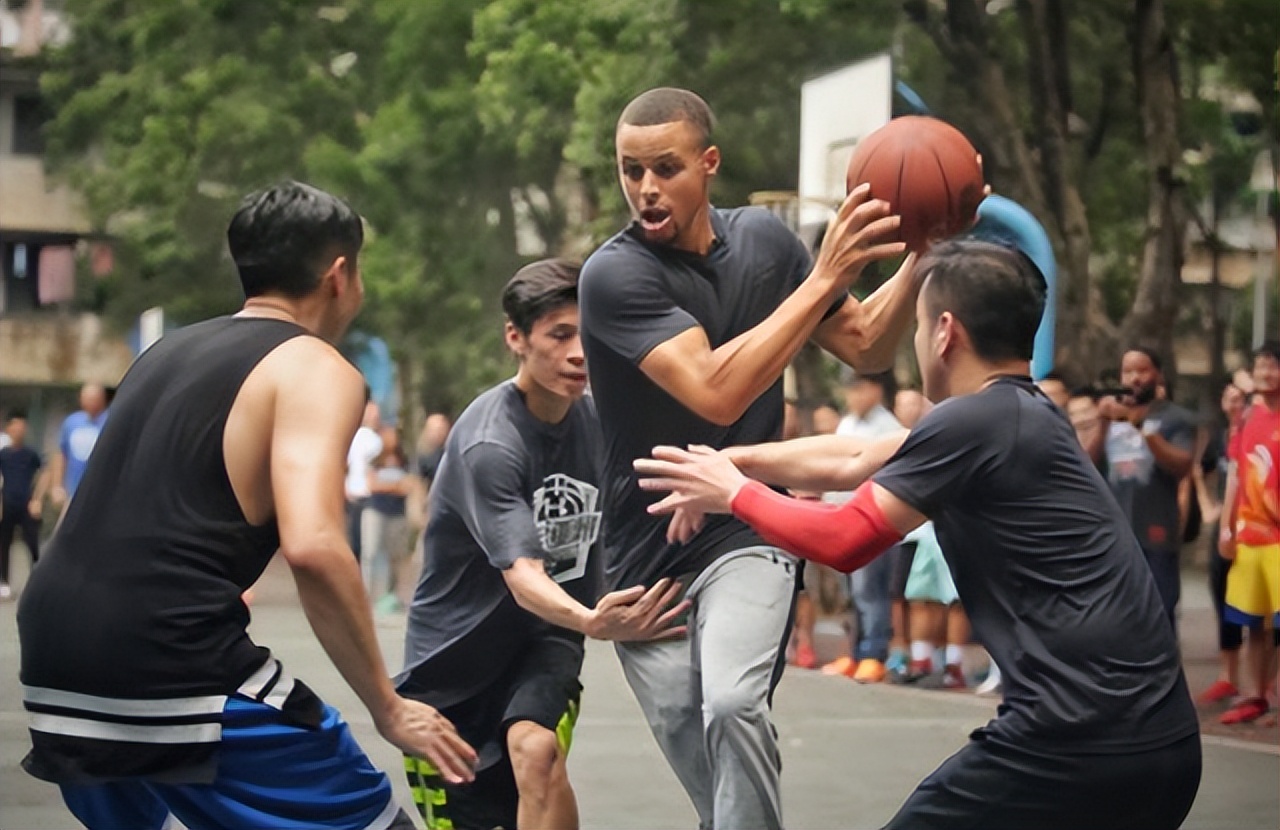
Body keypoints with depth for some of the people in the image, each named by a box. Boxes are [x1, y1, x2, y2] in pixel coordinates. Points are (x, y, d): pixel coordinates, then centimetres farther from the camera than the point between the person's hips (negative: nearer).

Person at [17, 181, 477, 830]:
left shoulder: (169, 350, 22)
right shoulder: (316, 368, -1)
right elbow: (312, 547, -16)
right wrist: (389, 709, -9)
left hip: (54, 669, 8)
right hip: (176, 673, -8)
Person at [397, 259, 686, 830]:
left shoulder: (595, 421, -6)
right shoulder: (488, 442, -24)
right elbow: (522, 574, -35)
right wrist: (592, 623, -55)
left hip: (544, 641, 3)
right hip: (453, 654, -3)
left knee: (537, 753, -28)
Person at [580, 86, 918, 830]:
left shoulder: (763, 237, -1)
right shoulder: (614, 275, -17)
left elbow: (867, 350, 7)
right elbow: (717, 393, -29)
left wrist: (921, 254, -10)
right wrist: (827, 276, -29)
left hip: (745, 534, 1)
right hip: (646, 562, -1)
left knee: (732, 703, -29)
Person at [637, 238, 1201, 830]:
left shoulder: (975, 421, -10)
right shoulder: (1022, 415, 18)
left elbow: (844, 540, -4)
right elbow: (851, 460, 26)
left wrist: (735, 494, 11)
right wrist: (731, 461, 25)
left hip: (1076, 741, -9)